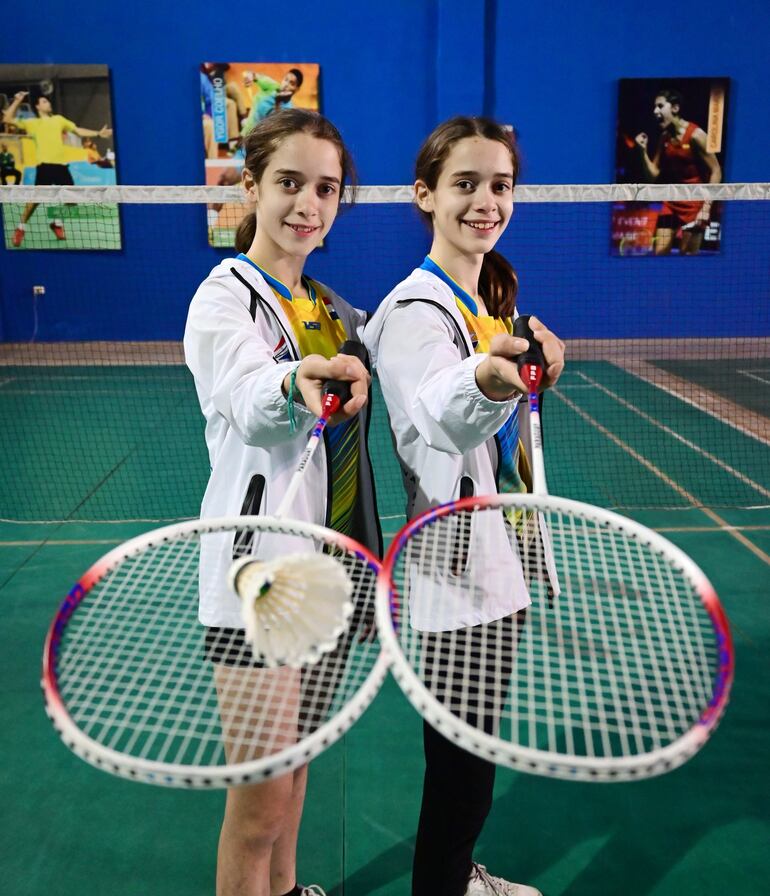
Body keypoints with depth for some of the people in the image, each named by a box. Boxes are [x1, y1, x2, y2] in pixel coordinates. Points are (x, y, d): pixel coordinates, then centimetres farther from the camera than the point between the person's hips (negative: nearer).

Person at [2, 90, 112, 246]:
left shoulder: (59, 119, 21)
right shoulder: (32, 123, 11)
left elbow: (78, 130, 22)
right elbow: (7, 119, 7)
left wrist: (98, 133, 12)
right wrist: (17, 101, 1)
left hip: (61, 164, 4)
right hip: (45, 165, -4)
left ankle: (57, 223, 25)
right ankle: (21, 228, 2)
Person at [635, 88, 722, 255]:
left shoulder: (695, 135, -14)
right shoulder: (664, 137, 4)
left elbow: (716, 171, -14)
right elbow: (653, 175, 7)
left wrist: (706, 207, -21)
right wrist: (643, 151, -8)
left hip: (694, 202, -6)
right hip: (671, 201, 6)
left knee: (688, 254, -2)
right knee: (659, 253, 2)